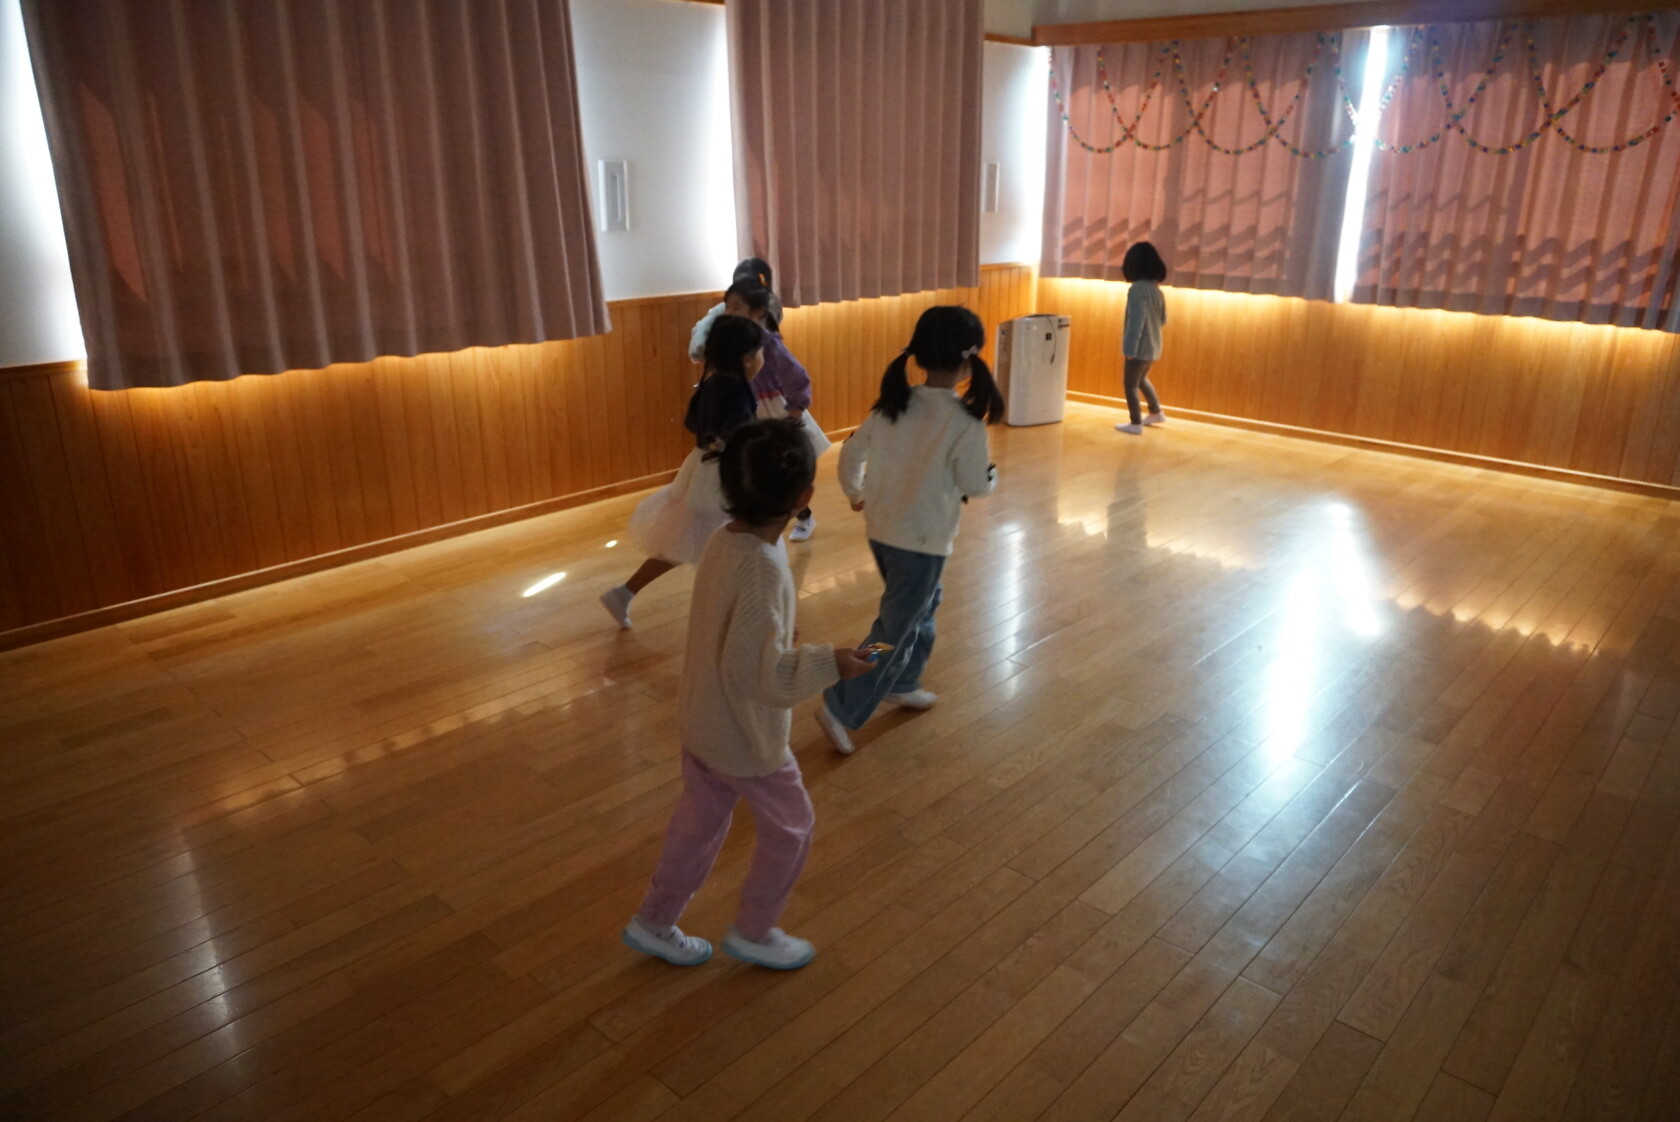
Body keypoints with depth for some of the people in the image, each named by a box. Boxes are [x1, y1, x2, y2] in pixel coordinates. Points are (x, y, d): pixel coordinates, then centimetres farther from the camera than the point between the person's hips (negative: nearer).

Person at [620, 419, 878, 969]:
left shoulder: (724, 540, -6)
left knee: (700, 821, 25)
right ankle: (754, 933, 35)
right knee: (790, 829, 16)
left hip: (699, 721, 8)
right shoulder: (763, 567, -32)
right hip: (746, 735, -8)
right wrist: (829, 663, -23)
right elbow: (757, 673, -31)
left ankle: (654, 922, 41)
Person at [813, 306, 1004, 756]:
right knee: (895, 630, 5)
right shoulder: (965, 421, -21)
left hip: (881, 529, 7)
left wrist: (855, 492, 27)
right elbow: (976, 486, -11)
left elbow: (851, 452, 8)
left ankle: (902, 685, 40)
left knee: (921, 607, 27)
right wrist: (992, 472, 12)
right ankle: (840, 708, 8)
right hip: (922, 540, -7)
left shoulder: (892, 403, -2)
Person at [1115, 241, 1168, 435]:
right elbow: (1163, 319, 12)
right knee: (1141, 379, 26)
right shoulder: (1156, 289, 6)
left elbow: (1137, 320, -22)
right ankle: (1156, 413, 37)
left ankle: (1136, 424, 8)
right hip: (1153, 345, 8)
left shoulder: (1137, 289, -19)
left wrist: (1130, 348, -20)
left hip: (1140, 346, -8)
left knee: (1130, 384, 4)